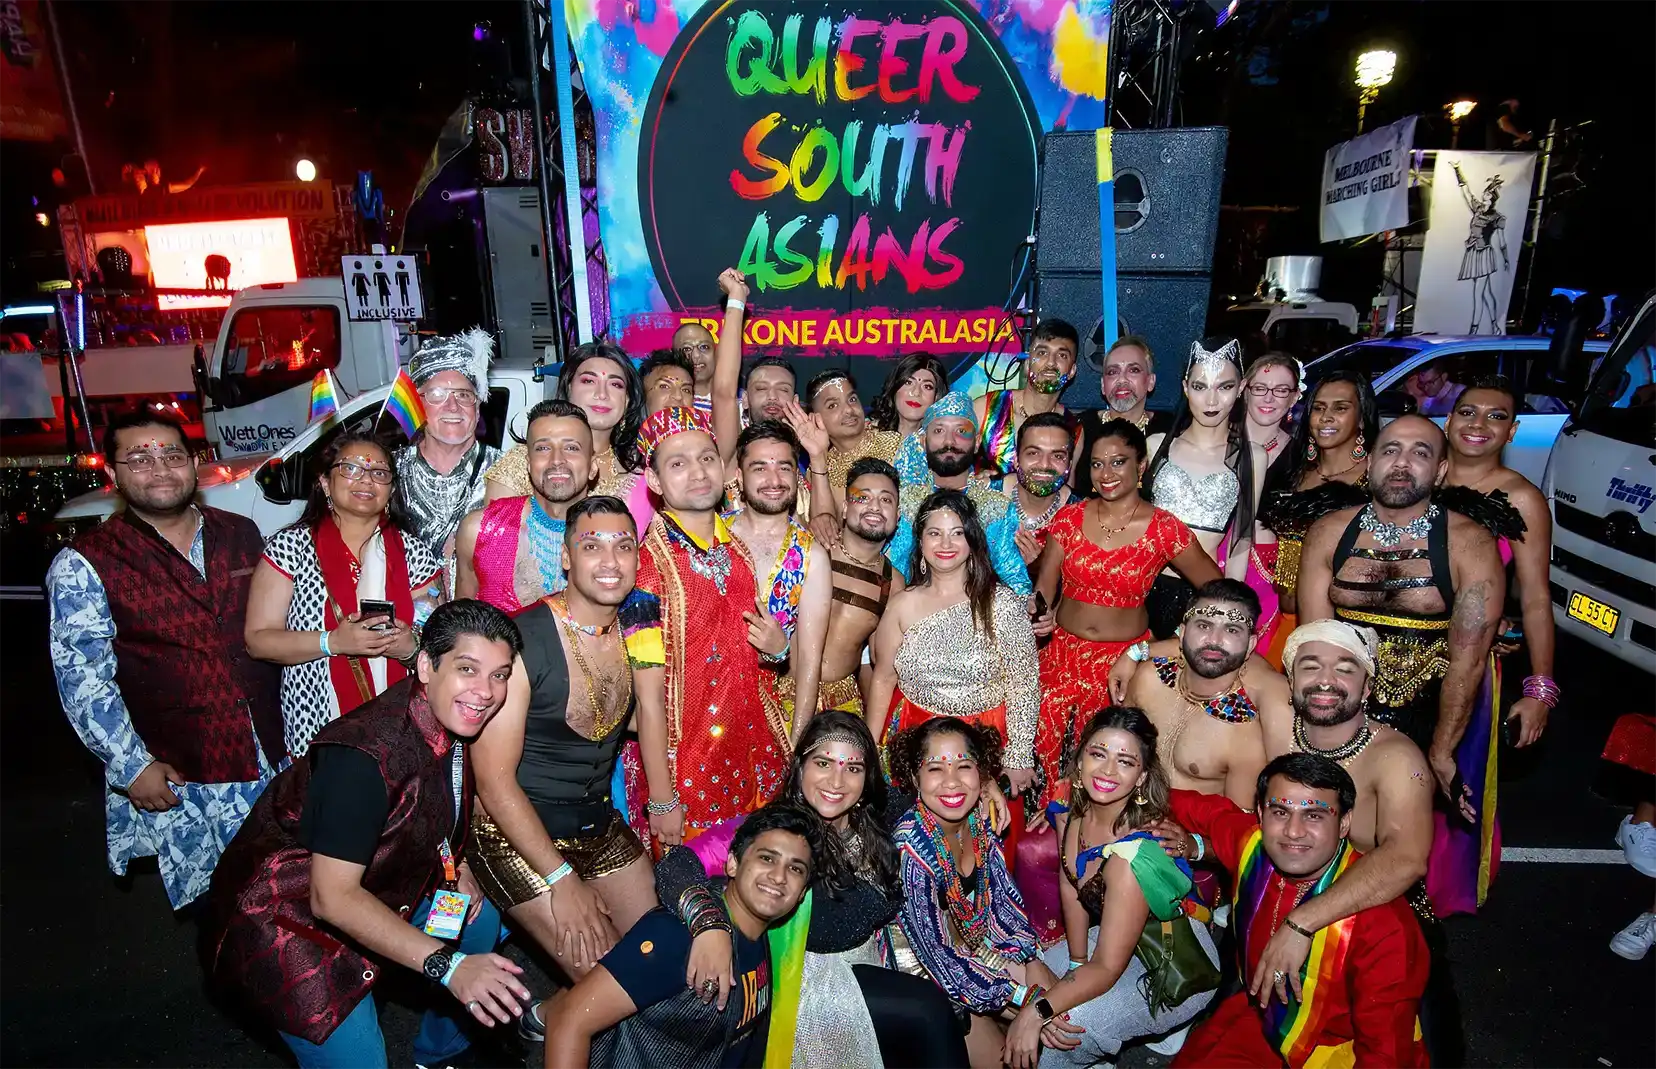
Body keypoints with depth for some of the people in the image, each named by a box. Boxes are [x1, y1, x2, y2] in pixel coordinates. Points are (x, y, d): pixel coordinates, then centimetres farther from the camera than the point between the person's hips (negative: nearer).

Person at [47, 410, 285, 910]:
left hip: (273, 758, 4)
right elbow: (81, 677, -7)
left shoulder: (240, 534, 6)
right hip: (176, 779, -3)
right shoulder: (83, 564, -6)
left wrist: (292, 727, 13)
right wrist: (131, 767, -10)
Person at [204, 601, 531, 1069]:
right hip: (287, 921, -8)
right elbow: (332, 896, -33)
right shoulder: (364, 755, -33)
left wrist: (455, 867, -4)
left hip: (378, 895, 8)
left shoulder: (454, 721, -8)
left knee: (484, 925, 10)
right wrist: (447, 965, -36)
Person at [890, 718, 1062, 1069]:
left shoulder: (979, 821, -14)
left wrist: (1032, 962, -8)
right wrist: (1021, 997, -22)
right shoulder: (911, 848, -33)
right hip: (924, 972, -6)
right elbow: (935, 952, -27)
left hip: (977, 943, 6)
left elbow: (1004, 895, 1)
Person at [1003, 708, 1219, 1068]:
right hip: (1113, 938, 8)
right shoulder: (1077, 812, -13)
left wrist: (1036, 1014, -29)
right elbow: (1073, 890, 0)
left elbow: (1107, 968, -29)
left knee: (1058, 1027, -23)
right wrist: (1075, 965, -2)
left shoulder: (1132, 856, -35)